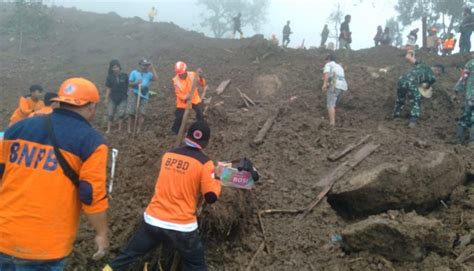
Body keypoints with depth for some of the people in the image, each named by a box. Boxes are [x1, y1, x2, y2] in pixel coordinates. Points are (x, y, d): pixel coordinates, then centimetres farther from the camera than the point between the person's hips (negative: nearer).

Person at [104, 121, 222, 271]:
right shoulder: (204, 163, -10)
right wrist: (216, 178, 7)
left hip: (153, 220, 4)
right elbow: (211, 197, -9)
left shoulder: (168, 155, 6)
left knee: (127, 256, 18)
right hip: (181, 226, -4)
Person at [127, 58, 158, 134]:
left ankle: (139, 129, 4)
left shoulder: (149, 74, 5)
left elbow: (156, 78, -14)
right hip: (134, 94, -1)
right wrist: (136, 83, -18)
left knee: (142, 113, -3)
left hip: (144, 96, 1)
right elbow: (129, 84, 1)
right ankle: (129, 128, 12)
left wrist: (152, 68, -12)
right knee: (131, 113, 2)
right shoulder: (134, 72, 2)